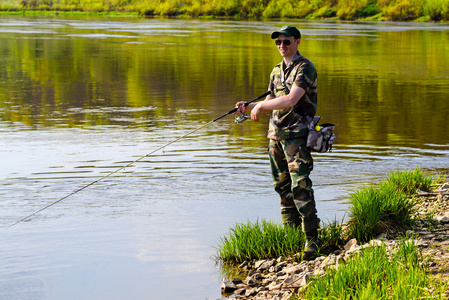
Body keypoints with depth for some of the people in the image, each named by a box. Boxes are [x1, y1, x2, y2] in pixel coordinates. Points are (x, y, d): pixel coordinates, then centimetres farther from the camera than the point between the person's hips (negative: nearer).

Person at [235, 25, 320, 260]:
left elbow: (291, 100, -20)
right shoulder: (277, 71, 17)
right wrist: (248, 107, 6)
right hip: (276, 135, 8)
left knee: (300, 185, -14)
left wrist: (261, 106, -11)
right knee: (283, 187, 8)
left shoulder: (305, 68, -8)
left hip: (297, 134, -8)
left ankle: (311, 238, -14)